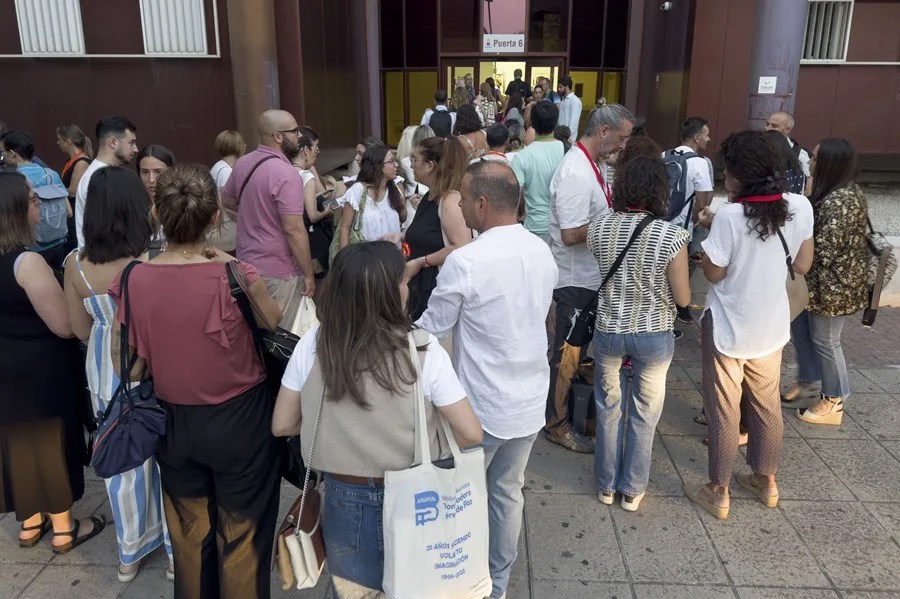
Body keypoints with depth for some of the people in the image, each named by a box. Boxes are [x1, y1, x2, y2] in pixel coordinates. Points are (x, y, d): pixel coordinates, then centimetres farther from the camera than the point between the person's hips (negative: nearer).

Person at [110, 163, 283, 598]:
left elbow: (127, 367, -5)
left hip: (173, 423, 4)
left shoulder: (134, 280, -13)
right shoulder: (236, 277, -23)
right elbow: (275, 322, -2)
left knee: (189, 535, 25)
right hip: (238, 420, -3)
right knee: (241, 534, 17)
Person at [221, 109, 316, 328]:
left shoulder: (243, 163, 3)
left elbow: (227, 200, 20)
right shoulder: (286, 173, -22)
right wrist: (309, 273, -15)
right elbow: (294, 230, -24)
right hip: (276, 271, -8)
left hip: (246, 261, 8)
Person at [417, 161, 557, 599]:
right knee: (508, 492, 21)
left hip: (482, 405, -6)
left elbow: (431, 330, -11)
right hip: (530, 400, 6)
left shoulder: (465, 262, -22)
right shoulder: (542, 253, -2)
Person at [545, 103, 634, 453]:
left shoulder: (594, 164, 6)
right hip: (576, 280, -9)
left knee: (580, 349, 21)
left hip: (592, 276, 9)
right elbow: (571, 234, -28)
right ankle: (556, 423, 22)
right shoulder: (576, 173, -23)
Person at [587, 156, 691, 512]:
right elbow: (683, 298, -11)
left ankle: (607, 486, 34)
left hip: (608, 331, 2)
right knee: (644, 414, 16)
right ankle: (632, 491, 30)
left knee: (608, 409, 20)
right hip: (654, 336, -2)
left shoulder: (598, 228, -10)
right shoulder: (671, 235, -19)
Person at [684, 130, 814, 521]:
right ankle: (766, 481, 38)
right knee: (767, 406, 21)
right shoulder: (799, 207, -7)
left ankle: (718, 492, 23)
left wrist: (711, 229, -3)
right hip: (771, 326, 5)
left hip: (728, 328, -5)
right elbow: (802, 266, 3)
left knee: (724, 411, 9)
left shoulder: (729, 215, -22)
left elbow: (713, 273, -13)